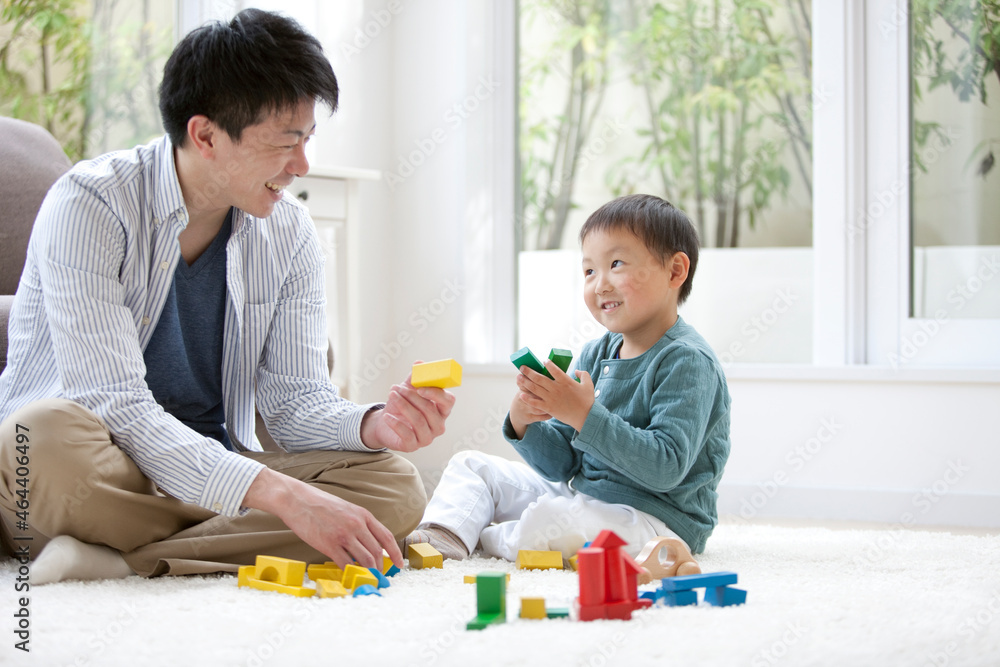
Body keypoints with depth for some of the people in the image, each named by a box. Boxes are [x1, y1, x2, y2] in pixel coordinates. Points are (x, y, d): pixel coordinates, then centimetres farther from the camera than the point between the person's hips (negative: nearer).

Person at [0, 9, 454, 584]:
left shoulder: (289, 234, 3)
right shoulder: (91, 207, -16)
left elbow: (297, 398, 4)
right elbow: (115, 408, -24)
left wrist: (373, 425, -21)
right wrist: (279, 494, -34)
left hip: (217, 477, 6)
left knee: (394, 485, -19)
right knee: (51, 434, -39)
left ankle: (123, 560, -25)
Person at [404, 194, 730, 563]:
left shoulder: (686, 361, -16)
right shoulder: (596, 354, 9)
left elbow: (666, 469, -27)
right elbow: (562, 464, 8)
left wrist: (586, 416, -31)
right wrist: (524, 424, -13)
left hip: (657, 516, -9)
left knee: (548, 523, -36)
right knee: (471, 465, 11)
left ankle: (487, 537, -4)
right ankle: (442, 535, -16)